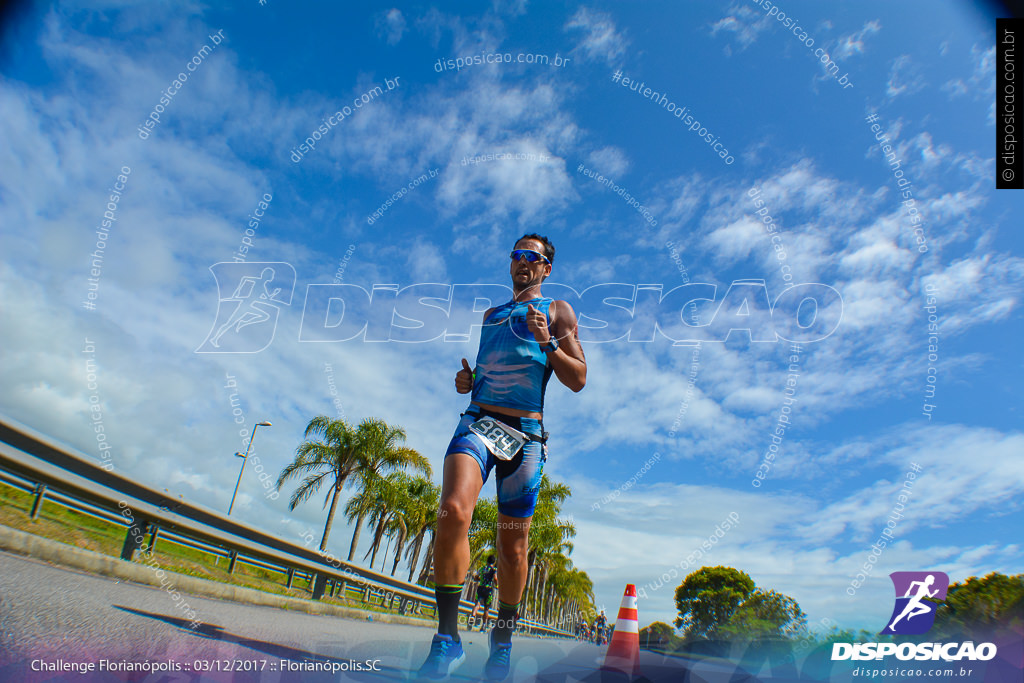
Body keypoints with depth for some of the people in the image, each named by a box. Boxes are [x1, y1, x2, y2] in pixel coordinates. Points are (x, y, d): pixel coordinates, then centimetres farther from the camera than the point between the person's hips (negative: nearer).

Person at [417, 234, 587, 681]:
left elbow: (577, 380, 5)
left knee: (513, 546, 3)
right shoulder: (491, 315, 24)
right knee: (453, 511, -25)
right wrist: (467, 380, 12)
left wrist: (547, 342, -11)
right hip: (478, 421, 2)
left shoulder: (557, 311, 13)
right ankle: (447, 639, -14)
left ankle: (502, 641, 25)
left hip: (525, 433, -2)